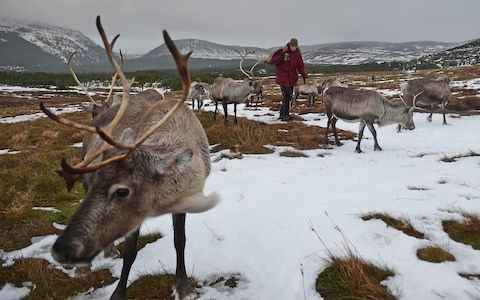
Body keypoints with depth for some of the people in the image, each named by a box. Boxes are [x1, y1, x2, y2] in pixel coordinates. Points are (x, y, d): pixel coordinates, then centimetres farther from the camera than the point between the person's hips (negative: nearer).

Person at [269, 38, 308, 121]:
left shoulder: (297, 53, 4)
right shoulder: (282, 51, -10)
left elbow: (300, 65, 5)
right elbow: (272, 61, -10)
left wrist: (304, 76, -6)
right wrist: (281, 56, -24)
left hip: (292, 78, 6)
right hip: (283, 77, -6)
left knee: (289, 95, 10)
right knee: (286, 95, -12)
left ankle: (282, 113, 22)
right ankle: (285, 115, -3)